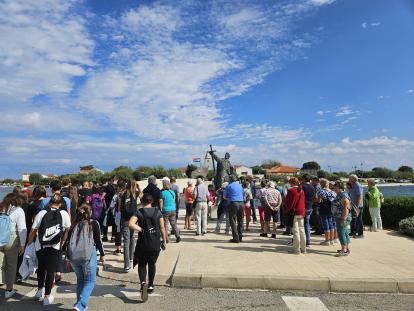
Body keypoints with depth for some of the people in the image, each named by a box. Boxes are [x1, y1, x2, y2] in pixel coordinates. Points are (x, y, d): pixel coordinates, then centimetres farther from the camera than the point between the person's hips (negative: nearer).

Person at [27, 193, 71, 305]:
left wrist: (29, 244, 10)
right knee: (51, 270, 10)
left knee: (41, 268, 26)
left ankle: (40, 290, 37)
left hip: (40, 246, 2)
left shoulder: (41, 213, -4)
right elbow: (67, 231, 0)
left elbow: (33, 231, -3)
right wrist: (61, 243, 13)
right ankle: (47, 297, 15)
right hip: (55, 247, -2)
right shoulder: (64, 214, -4)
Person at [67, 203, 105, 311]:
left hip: (74, 256, 5)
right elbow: (98, 240, -3)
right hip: (88, 255, -4)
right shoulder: (94, 224, -2)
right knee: (90, 281, 6)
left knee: (80, 280, 21)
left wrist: (69, 258, 20)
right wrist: (102, 255, 7)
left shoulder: (74, 225, 9)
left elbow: (69, 242, 11)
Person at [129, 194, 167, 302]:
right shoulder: (158, 212, 0)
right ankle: (150, 286, 29)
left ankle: (143, 282, -12)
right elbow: (162, 228, 1)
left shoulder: (139, 212, -5)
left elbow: (131, 224, -22)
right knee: (152, 264, 20)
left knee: (142, 265, 13)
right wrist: (164, 241, 10)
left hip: (143, 243, -2)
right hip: (155, 244, 2)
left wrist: (141, 230, -9)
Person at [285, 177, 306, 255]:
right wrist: (303, 212, 18)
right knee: (302, 230, 12)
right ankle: (303, 248, 19)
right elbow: (303, 202, 13)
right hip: (301, 212, 7)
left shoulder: (291, 190, -12)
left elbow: (289, 203, -13)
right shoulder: (302, 191, 9)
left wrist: (287, 210, -3)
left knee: (295, 231, -2)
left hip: (294, 212, -7)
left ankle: (296, 249, 3)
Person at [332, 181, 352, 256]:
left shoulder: (344, 196, -18)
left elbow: (346, 208, -23)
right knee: (345, 233, 16)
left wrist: (343, 219, -25)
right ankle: (347, 249, 25)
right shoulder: (339, 195, 14)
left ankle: (344, 251, -6)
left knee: (341, 233, -9)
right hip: (339, 217, 11)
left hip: (343, 218, -11)